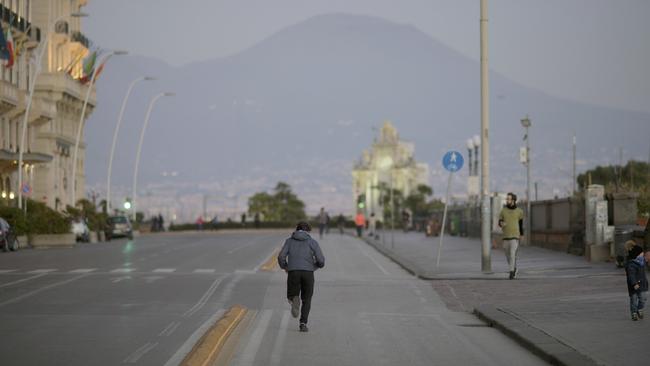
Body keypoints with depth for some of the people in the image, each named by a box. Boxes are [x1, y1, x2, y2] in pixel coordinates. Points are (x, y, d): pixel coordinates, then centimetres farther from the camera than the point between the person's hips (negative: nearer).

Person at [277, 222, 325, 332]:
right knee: (306, 300, 14)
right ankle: (303, 323, -1)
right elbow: (321, 260, 0)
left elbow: (281, 257, 1)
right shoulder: (312, 242, 10)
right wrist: (315, 265, 24)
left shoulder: (289, 241, 14)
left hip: (293, 272, 0)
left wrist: (285, 267, 22)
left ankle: (295, 300, -19)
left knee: (291, 296, 18)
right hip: (308, 273, 0)